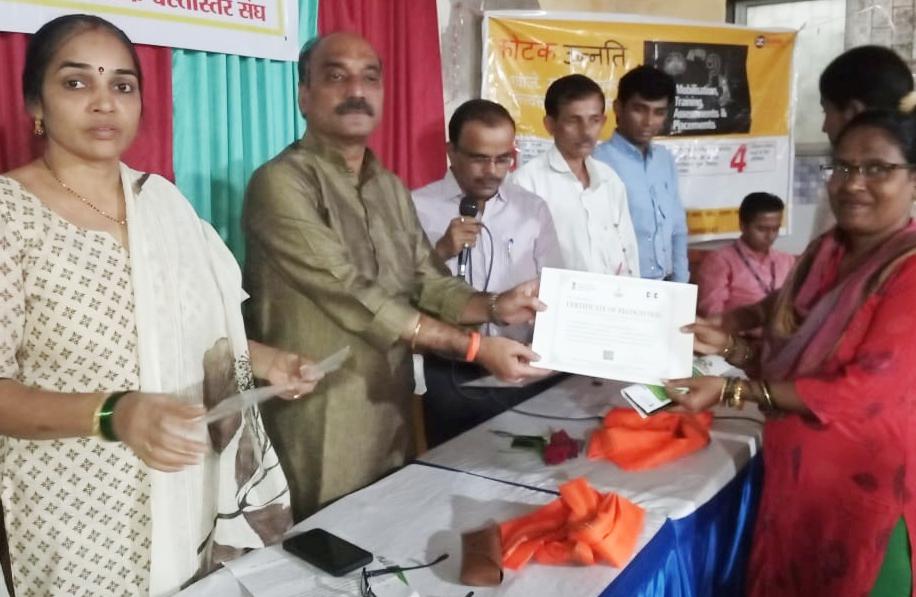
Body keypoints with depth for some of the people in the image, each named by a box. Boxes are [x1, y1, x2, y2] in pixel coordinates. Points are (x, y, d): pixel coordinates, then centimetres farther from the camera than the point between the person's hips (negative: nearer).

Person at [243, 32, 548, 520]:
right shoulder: (283, 183, -15)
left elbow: (428, 283, 5)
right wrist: (476, 347, -22)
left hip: (391, 413, 7)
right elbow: (351, 297, -22)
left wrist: (493, 307, -15)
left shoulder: (390, 188, 11)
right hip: (320, 429, -7)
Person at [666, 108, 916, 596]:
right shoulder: (823, 252, 5)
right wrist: (727, 345, -10)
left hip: (864, 482, -7)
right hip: (791, 470, 7)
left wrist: (732, 391, -24)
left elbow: (868, 390, -25)